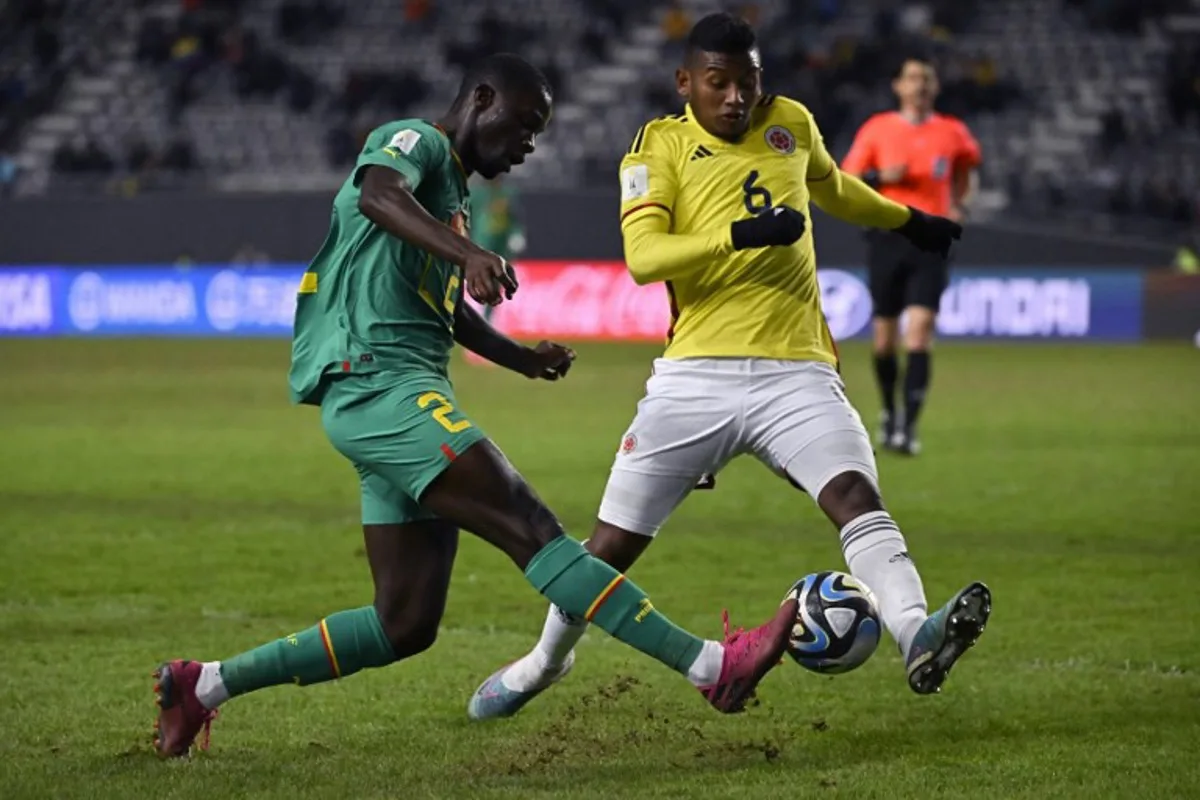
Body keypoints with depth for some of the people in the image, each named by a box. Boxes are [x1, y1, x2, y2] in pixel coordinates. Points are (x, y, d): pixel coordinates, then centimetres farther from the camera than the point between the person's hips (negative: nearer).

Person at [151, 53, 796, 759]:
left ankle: (204, 685, 14)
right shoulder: (415, 142, -2)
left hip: (408, 395, 10)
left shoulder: (452, 192, 26)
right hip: (380, 385, -10)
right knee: (533, 529, -19)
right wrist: (469, 252, -44)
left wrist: (524, 359, 29)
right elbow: (377, 193, -28)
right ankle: (711, 666, -29)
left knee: (405, 626, 6)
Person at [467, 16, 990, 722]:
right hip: (697, 374, -2)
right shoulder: (660, 146, 2)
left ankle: (917, 638, -44)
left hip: (797, 373, 2)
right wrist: (739, 235, -26)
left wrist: (907, 220, 50)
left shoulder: (791, 124, 14)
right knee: (614, 543, 5)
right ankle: (547, 660, 30)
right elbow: (642, 257, -14)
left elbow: (830, 184, 38)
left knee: (855, 493, -26)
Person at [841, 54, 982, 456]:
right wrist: (879, 177, -13)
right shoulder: (876, 129, 3)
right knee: (885, 335, 7)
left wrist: (959, 204, 10)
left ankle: (908, 425, -19)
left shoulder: (952, 133, 5)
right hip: (887, 237, 1)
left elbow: (967, 165, 26)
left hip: (931, 241, -1)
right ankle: (890, 412, 31)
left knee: (920, 330, -15)